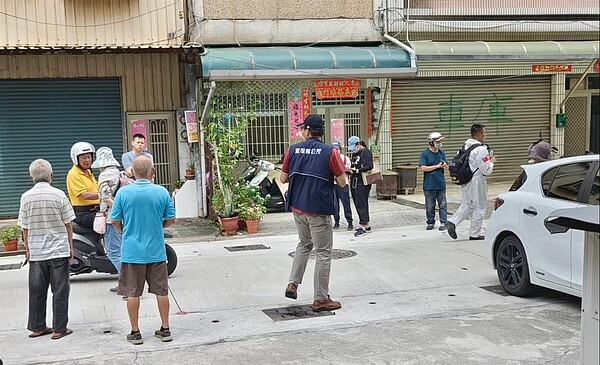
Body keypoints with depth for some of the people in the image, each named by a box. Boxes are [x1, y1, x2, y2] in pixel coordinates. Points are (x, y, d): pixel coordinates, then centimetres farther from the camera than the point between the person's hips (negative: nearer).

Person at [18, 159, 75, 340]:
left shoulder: (26, 197, -3)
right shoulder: (58, 195, -8)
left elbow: (24, 227, 3)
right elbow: (68, 223, -3)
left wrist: (27, 248, 14)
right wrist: (71, 245, 7)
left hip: (36, 251, 3)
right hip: (59, 250, -2)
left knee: (37, 290, 12)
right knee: (60, 290, 3)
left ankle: (37, 327, 20)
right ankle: (59, 328, 5)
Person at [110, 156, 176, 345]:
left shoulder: (123, 192, -8)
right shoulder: (162, 192, -7)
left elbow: (115, 221, -2)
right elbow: (171, 220, 1)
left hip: (131, 251, -1)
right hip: (156, 251, 1)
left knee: (133, 293, 8)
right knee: (161, 291, 11)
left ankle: (135, 333, 14)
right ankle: (165, 329, 18)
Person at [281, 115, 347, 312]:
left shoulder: (293, 150, 0)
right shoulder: (330, 152, -11)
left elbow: (283, 179, 6)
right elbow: (342, 182, -8)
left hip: (297, 208, 5)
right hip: (319, 211, -5)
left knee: (304, 244, 27)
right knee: (323, 254, 5)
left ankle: (293, 283, 18)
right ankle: (320, 299, 8)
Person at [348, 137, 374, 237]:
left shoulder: (366, 152, -8)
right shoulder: (355, 153, 19)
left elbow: (370, 166, -18)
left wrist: (357, 170, -24)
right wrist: (350, 170, 2)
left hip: (362, 183, -9)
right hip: (354, 182, 9)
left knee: (361, 204, -10)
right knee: (357, 204, 10)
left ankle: (363, 226, -8)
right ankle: (366, 226, 16)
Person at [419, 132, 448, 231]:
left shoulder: (441, 152, 8)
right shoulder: (425, 153, -6)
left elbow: (446, 167, 13)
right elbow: (423, 168, -13)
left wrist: (444, 165, -12)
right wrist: (437, 166, -12)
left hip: (441, 184, 3)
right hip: (429, 185, -3)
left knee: (443, 204, 3)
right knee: (430, 206, 6)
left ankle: (443, 223, 10)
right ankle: (430, 223, 18)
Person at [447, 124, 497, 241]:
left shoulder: (464, 147, 8)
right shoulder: (481, 149, -17)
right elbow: (486, 170, -19)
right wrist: (491, 162, 2)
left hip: (464, 181, 8)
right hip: (476, 181, -8)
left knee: (467, 204, 20)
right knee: (479, 208, 6)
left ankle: (452, 222, 3)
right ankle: (474, 234, 12)